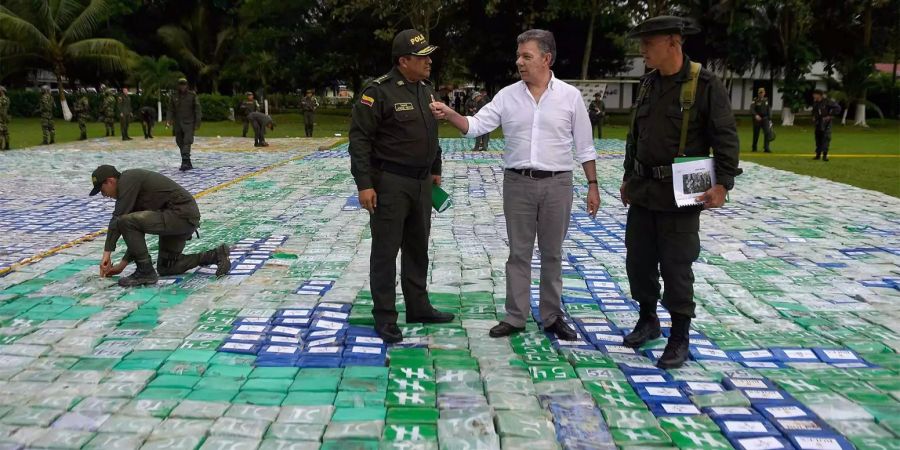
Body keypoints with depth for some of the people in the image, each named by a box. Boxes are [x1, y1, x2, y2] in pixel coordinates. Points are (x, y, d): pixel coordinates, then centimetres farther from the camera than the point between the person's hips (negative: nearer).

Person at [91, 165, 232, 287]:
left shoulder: (128, 179, -8)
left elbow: (118, 219, -17)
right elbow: (137, 233, 23)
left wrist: (107, 252, -13)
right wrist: (123, 264, 22)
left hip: (182, 214, -11)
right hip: (185, 216, 11)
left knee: (126, 222, -19)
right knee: (165, 268, 18)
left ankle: (146, 272, -8)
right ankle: (216, 255, 17)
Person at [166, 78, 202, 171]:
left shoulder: (192, 95, -2)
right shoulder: (174, 96, 6)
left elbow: (197, 110, -2)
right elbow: (170, 109, 4)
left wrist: (197, 123, -8)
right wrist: (168, 121, -10)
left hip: (189, 124, -4)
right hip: (178, 124, 4)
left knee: (187, 142, -16)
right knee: (180, 143, 6)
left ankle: (185, 163, -25)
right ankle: (188, 164, 16)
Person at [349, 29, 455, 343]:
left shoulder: (427, 89, 11)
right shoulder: (378, 92, -14)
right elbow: (359, 138, -16)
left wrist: (436, 171, 22)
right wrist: (364, 184, -19)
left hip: (421, 182, 8)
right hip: (389, 183, -8)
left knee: (418, 248, 16)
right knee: (386, 250, 1)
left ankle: (418, 307, 30)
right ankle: (385, 317, 11)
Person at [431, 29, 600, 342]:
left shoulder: (570, 96, 0)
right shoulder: (507, 96, 3)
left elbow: (584, 146, 3)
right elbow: (475, 126, -1)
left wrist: (593, 184, 1)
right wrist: (449, 114, -19)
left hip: (557, 184, -1)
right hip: (518, 183, 1)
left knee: (552, 253, 9)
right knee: (518, 253, 7)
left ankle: (552, 316, 22)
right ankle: (515, 317, 17)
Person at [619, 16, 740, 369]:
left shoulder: (705, 85, -10)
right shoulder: (648, 84, 9)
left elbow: (726, 138, -11)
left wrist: (723, 183, -20)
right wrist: (628, 177, 20)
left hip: (680, 194, -6)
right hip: (643, 190, 6)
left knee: (676, 267, 0)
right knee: (638, 260, 12)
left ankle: (679, 338, 15)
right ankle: (647, 320, 32)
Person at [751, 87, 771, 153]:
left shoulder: (766, 100, 11)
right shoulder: (755, 100, -2)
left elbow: (769, 110, 16)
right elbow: (751, 109, -14)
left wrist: (770, 119, 13)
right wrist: (756, 115, -30)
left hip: (765, 118, 3)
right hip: (757, 119, -3)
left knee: (767, 133, -11)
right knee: (756, 134, 4)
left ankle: (766, 148, -11)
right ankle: (754, 148, 19)